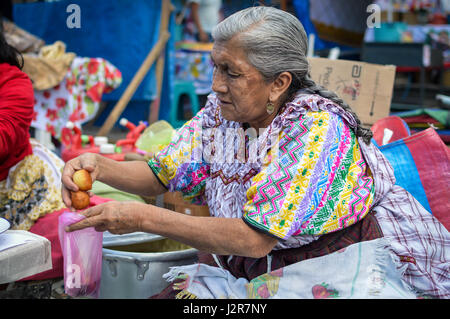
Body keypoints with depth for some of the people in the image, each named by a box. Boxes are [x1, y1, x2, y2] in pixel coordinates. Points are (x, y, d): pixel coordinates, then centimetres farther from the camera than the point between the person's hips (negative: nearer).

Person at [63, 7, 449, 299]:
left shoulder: (319, 129, -23)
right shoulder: (220, 111, -2)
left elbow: (254, 240, -27)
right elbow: (159, 175, 6)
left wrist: (143, 218, -28)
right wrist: (99, 165, -14)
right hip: (249, 268, 7)